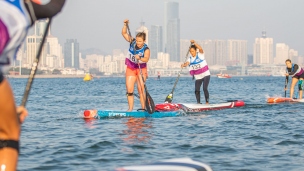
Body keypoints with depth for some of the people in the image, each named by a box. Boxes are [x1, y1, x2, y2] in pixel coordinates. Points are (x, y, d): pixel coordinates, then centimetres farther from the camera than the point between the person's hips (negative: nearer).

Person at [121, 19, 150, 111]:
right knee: (129, 90, -2)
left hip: (141, 69, -4)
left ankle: (143, 108, -7)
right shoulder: (132, 42, -5)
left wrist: (140, 58, -53)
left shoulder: (146, 49, -17)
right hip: (130, 69, 4)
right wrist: (125, 25, -17)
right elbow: (124, 33, -3)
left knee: (141, 90, -11)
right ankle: (130, 108, 1)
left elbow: (146, 59, -35)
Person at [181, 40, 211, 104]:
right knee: (197, 91, -3)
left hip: (206, 75, -4)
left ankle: (207, 102, -10)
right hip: (198, 77, 4)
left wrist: (194, 43, -40)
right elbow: (187, 63, -17)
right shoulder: (190, 59, 1)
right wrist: (184, 65, -41)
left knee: (205, 89, -16)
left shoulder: (200, 54, -8)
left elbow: (200, 48, -28)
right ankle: (198, 103, 8)